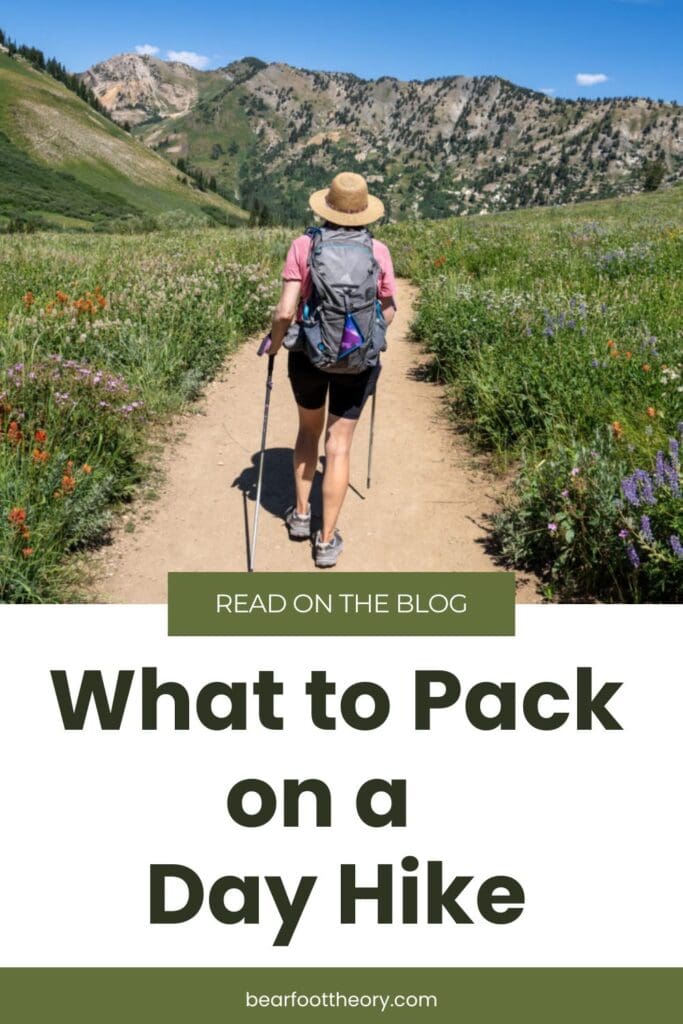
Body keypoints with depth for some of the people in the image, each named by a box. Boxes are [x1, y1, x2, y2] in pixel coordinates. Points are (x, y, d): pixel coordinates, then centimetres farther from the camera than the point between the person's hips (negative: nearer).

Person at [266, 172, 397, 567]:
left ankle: (301, 515, 32)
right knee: (339, 446, 6)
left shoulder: (303, 246, -10)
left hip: (308, 354, 0)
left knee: (309, 429, 24)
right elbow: (388, 312, 1)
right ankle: (327, 541, 10)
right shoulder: (378, 251, -7)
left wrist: (274, 343, 4)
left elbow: (286, 312, -14)